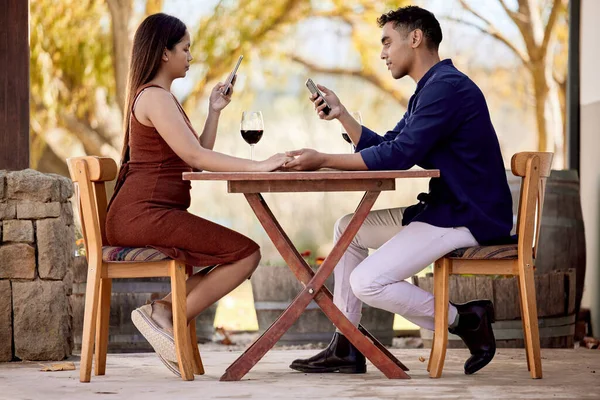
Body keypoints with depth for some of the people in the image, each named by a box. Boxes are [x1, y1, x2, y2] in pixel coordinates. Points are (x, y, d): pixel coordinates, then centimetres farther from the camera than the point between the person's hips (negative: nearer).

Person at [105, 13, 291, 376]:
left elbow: (198, 159, 19)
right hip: (143, 214, -10)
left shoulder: (164, 98, 24)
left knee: (243, 255, 5)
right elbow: (195, 157, -19)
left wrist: (215, 112, 14)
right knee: (246, 254, -15)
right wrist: (258, 166, -21)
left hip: (155, 215, 10)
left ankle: (166, 310, -2)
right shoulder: (154, 97, -10)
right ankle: (170, 316, -11)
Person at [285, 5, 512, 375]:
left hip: (470, 218, -11)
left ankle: (466, 321, -3)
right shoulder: (430, 89, 18)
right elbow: (384, 148, 19)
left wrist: (323, 161, -18)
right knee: (348, 229, 16)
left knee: (367, 283, -17)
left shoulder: (446, 87, -17)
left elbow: (398, 156, -23)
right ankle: (345, 350, 14)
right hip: (445, 208, 11)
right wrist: (341, 114, 10)